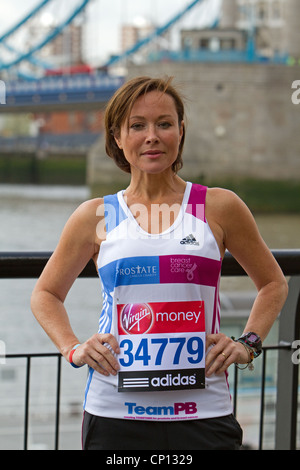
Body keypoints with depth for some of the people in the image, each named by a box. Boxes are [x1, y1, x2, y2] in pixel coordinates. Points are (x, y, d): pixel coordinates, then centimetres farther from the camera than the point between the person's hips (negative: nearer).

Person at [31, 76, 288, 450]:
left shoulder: (219, 208, 5)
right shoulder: (96, 217, 7)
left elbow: (273, 284, 18)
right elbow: (45, 294, 20)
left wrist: (247, 344, 4)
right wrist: (73, 349, 4)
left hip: (202, 415, 0)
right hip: (114, 415, 1)